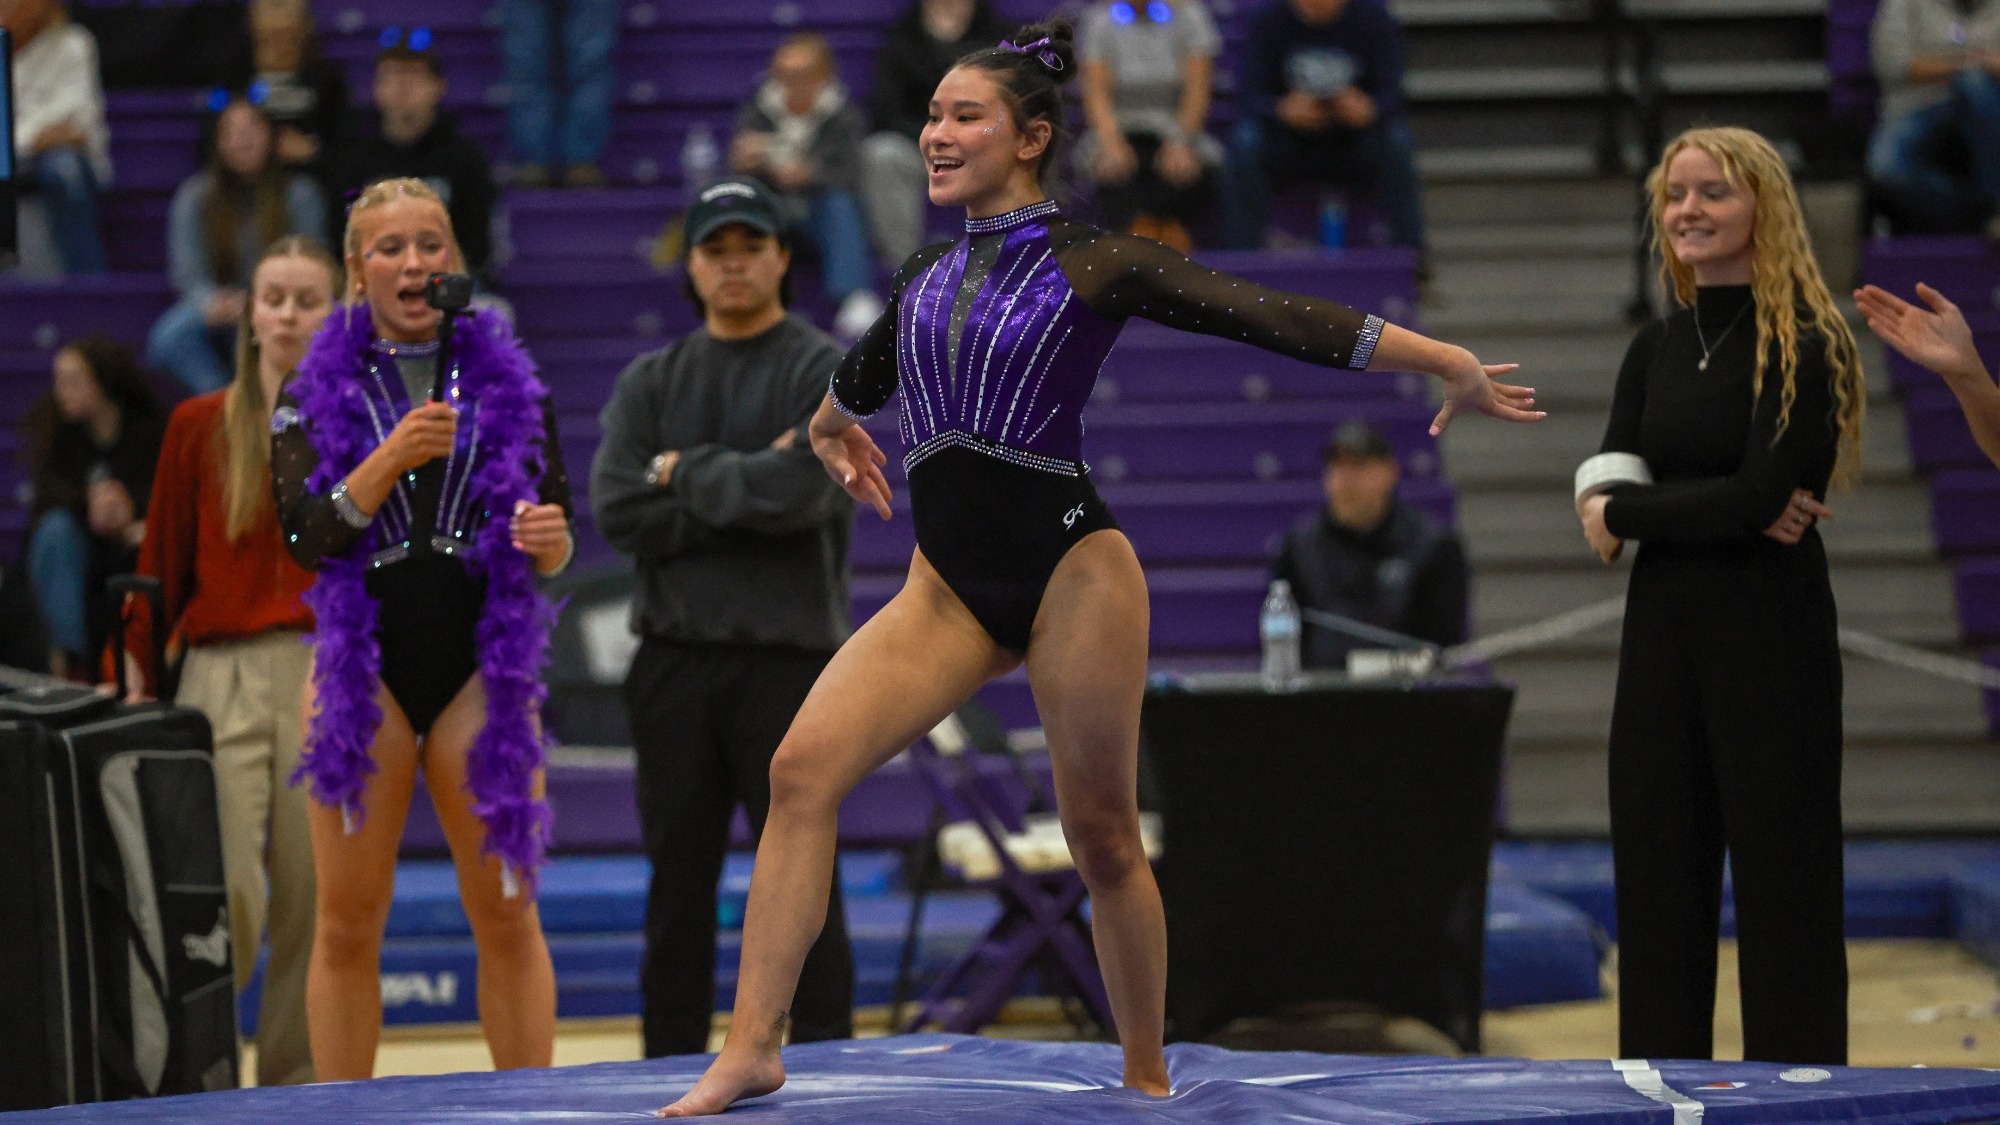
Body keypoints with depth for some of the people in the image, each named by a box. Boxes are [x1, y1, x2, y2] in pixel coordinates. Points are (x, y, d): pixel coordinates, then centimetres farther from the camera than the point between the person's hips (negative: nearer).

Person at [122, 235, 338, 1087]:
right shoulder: (199, 427, 9)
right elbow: (161, 572, 9)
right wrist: (138, 684, 1)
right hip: (222, 676, 0)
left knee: (314, 905, 1)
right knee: (224, 896, -13)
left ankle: (294, 1088, 10)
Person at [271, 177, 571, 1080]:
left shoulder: (510, 383, 7)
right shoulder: (317, 394, 4)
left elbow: (556, 548, 9)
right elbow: (305, 537, -8)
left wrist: (550, 540, -15)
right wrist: (392, 457, -21)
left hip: (482, 661, 1)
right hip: (364, 659, 0)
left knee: (506, 911, 0)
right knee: (347, 918, 1)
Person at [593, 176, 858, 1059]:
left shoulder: (822, 371, 1)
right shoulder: (652, 380, 13)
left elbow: (801, 490, -16)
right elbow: (616, 512, -1)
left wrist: (689, 473, -4)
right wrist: (745, 496, -8)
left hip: (788, 659, -4)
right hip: (673, 656, 4)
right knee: (678, 881, 7)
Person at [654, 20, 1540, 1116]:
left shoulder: (1095, 264, -4)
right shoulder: (923, 278, 13)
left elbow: (1275, 317, -6)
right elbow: (859, 375, 37)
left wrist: (1453, 363, -6)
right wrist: (831, 428, 57)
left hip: (1070, 572, -5)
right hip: (948, 584, 5)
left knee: (1102, 838, 3)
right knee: (802, 768, -14)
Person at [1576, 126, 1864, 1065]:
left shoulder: (1804, 347, -7)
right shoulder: (1655, 351, 11)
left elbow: (1758, 494, -17)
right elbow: (1609, 488, -1)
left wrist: (1623, 512, -6)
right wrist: (1738, 509, -16)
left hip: (1772, 634, -6)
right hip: (1662, 634, 6)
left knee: (1784, 885, -2)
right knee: (1659, 890, 7)